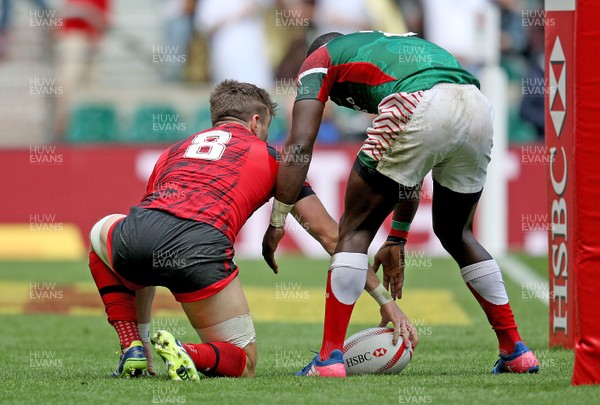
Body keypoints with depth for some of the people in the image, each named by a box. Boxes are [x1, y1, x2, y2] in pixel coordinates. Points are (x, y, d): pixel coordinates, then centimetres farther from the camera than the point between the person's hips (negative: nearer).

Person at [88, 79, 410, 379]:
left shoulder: (175, 151, 37)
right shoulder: (268, 156, 27)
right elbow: (330, 235, 24)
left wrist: (141, 336, 51)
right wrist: (385, 299, 30)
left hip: (138, 230, 3)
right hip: (200, 246, -3)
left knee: (101, 232, 41)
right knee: (244, 364, 19)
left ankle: (135, 352, 25)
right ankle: (186, 354, -15)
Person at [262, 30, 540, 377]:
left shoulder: (319, 59, 25)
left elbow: (300, 145, 10)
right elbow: (409, 173, 44)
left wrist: (278, 222, 12)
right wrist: (397, 240, 50)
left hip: (422, 112, -6)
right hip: (479, 107, 6)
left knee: (356, 229, 10)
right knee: (456, 235, 27)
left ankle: (330, 359, 3)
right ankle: (516, 351, 28)